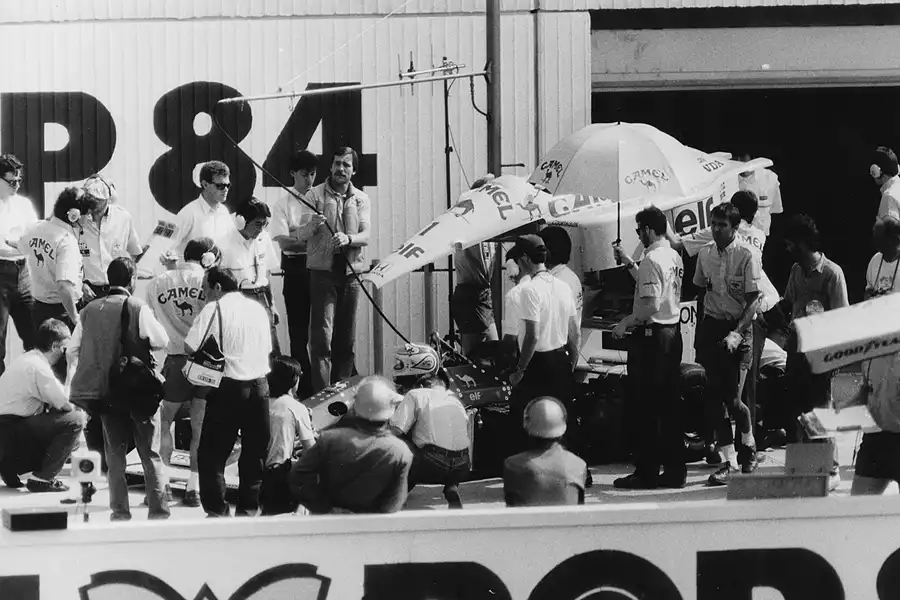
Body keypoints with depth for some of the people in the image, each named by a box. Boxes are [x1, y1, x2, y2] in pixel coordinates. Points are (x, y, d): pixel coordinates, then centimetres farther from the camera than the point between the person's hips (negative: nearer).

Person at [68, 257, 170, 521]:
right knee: (149, 451, 5)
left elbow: (73, 349, 6)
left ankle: (120, 511, 7)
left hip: (103, 390, 3)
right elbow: (161, 340, -10)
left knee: (114, 452, 11)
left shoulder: (90, 310, 4)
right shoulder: (137, 308, -10)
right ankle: (158, 510, 2)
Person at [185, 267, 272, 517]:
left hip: (228, 386, -5)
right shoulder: (257, 308, 11)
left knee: (211, 452, 3)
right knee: (255, 452, 13)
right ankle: (249, 508, 16)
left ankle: (217, 510, 0)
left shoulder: (214, 309, -6)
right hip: (259, 384, 5)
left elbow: (190, 348, -10)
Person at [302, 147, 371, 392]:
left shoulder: (361, 199, 10)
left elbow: (366, 235, -3)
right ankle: (322, 394, -13)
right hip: (323, 271, -3)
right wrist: (313, 226, -28)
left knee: (347, 339, 7)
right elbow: (301, 235, -5)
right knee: (322, 336, -10)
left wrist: (348, 238, -24)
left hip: (351, 273, 3)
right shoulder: (315, 195, 2)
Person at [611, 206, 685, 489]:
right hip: (673, 332, 9)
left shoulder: (652, 259, -16)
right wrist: (628, 263, 29)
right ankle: (675, 470, 12)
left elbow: (651, 305, -22)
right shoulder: (675, 257, 12)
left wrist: (625, 323, -11)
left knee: (648, 407, -4)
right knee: (670, 406, 10)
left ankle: (646, 473, -2)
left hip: (651, 336, -9)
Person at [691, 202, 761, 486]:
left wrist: (737, 333, -20)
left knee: (732, 398, -9)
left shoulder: (746, 256, -10)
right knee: (714, 396, 0)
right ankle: (728, 460, 5)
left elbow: (753, 301, -10)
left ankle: (749, 444, 20)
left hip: (738, 327, -5)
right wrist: (702, 333, 11)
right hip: (711, 325, 5)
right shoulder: (705, 254, 5)